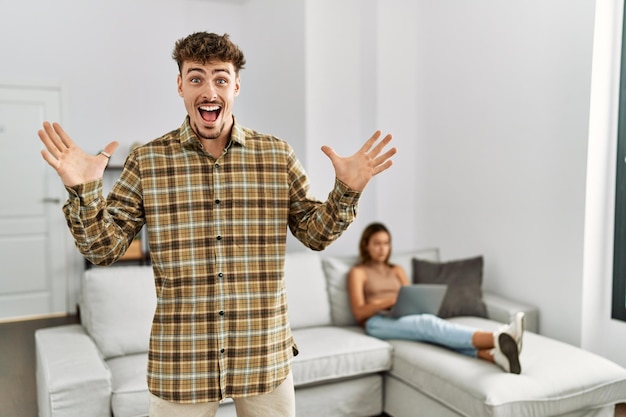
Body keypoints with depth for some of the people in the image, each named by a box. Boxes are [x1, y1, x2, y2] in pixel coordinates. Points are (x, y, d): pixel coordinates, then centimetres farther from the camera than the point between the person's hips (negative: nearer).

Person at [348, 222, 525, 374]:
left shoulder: (397, 270, 28)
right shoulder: (358, 272, 11)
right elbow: (359, 313, -2)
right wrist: (390, 301, -18)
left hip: (404, 318, 5)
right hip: (379, 322, -5)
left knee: (430, 324, -34)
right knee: (428, 324, -35)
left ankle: (493, 353, -61)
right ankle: (497, 338, -59)